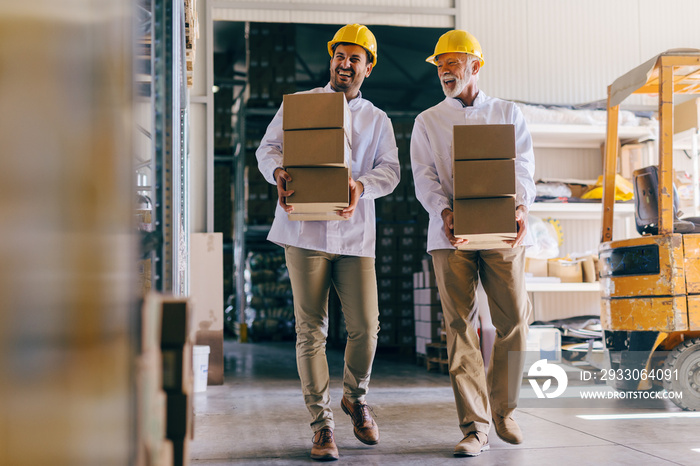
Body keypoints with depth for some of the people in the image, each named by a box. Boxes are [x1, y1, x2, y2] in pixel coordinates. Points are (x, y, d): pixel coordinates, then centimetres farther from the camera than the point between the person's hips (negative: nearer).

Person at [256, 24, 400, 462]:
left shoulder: (378, 120, 17)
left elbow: (390, 169, 4)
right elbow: (269, 146, 6)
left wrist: (362, 186, -18)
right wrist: (278, 172, -17)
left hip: (354, 233, 2)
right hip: (305, 229, -1)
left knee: (366, 326, -3)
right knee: (311, 329, -2)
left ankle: (356, 396, 25)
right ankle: (322, 421, 7)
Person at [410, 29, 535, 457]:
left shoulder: (509, 113, 15)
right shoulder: (427, 121, 15)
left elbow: (523, 167, 2)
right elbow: (424, 176, 2)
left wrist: (521, 207, -18)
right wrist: (444, 211, -18)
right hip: (451, 235, 0)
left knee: (514, 321, -4)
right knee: (461, 328, -3)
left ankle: (503, 409, 19)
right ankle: (475, 427, 2)